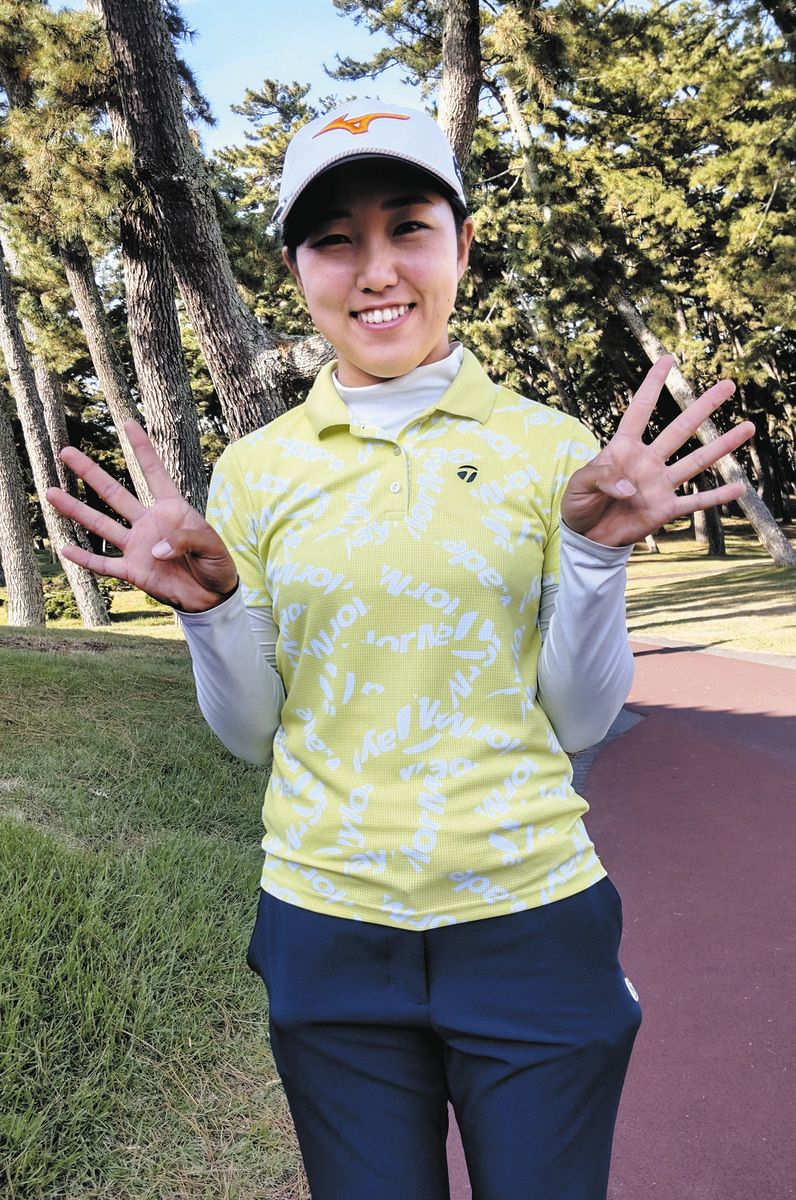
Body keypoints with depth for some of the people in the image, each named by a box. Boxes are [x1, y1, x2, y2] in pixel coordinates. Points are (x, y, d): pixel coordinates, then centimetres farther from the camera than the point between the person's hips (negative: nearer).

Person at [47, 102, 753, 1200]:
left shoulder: (548, 446, -4)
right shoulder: (257, 468, -1)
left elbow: (583, 721, -2)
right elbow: (252, 732, 3)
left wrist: (595, 553, -17)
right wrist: (210, 607, -15)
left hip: (530, 916, 0)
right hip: (329, 929, 1)